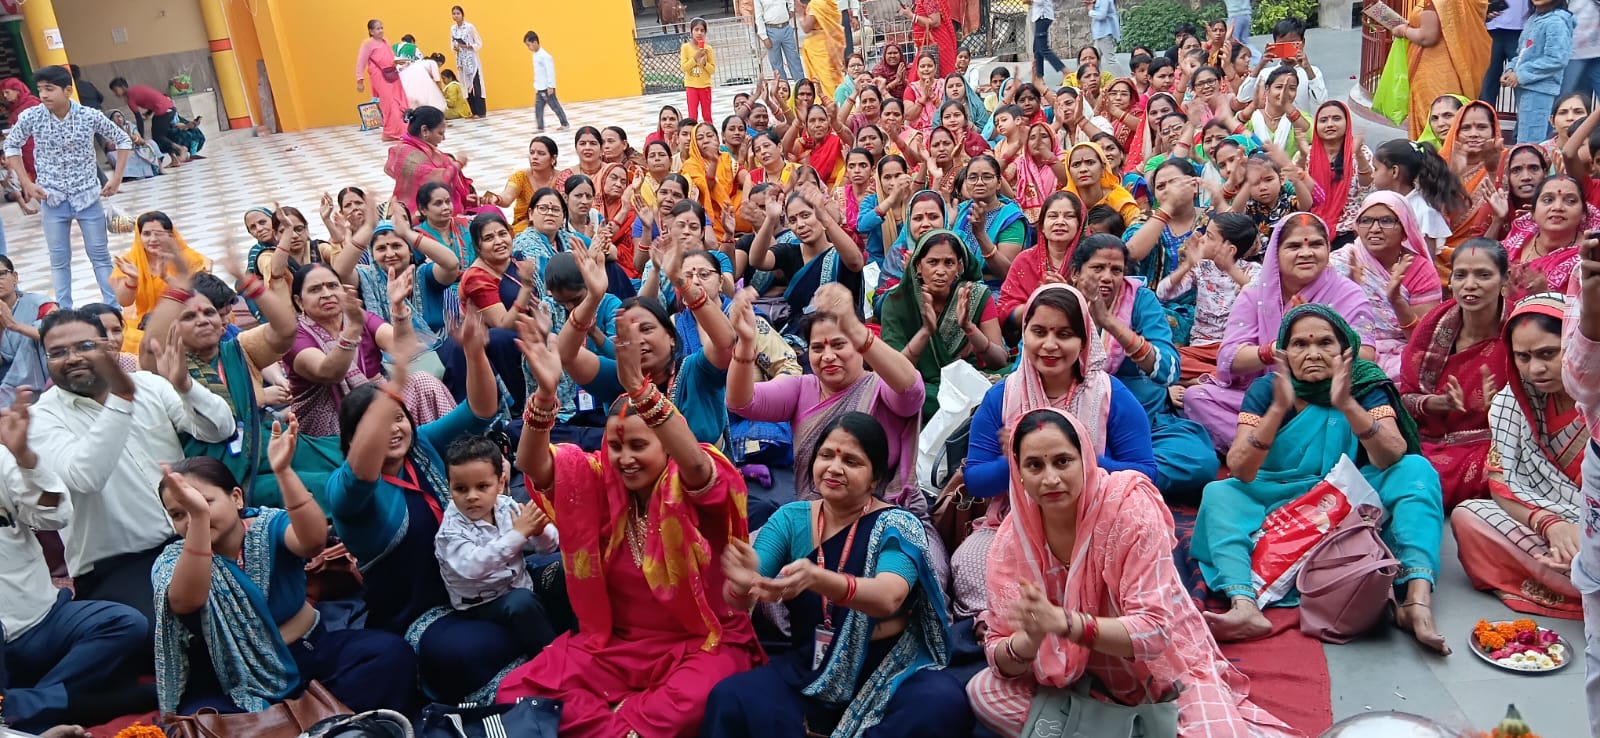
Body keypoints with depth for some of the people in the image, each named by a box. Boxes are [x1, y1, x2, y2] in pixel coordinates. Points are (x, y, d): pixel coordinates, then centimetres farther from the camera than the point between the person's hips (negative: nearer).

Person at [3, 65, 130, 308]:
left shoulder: (90, 116, -11)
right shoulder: (31, 117, -7)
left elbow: (123, 140, 3)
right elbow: (11, 145, 9)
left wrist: (117, 178, -2)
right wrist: (26, 183, 2)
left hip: (88, 196, -1)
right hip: (52, 199, 1)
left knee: (100, 255, 6)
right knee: (59, 260, 7)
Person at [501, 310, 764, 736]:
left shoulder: (693, 487, -11)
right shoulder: (597, 482, 0)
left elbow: (695, 461, -36)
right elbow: (533, 465, -17)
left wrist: (638, 386, -50)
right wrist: (545, 393, -36)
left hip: (702, 644, -4)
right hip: (616, 644, 4)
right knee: (520, 691, -18)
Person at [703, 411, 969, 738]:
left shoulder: (898, 526, -10)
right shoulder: (790, 518, 0)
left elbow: (887, 598, -30)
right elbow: (735, 598, -10)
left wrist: (815, 579, -49)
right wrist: (743, 582, -36)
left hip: (890, 671, -1)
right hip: (811, 669, 1)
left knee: (943, 705, -33)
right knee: (727, 700, -26)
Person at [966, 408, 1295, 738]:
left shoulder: (1130, 509, -22)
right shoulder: (1012, 538, -12)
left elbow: (1154, 631, -27)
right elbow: (999, 656, -11)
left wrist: (1061, 623, -41)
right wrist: (1030, 639, -34)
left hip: (1167, 672, -4)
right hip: (1084, 681, 4)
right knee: (983, 691, -16)